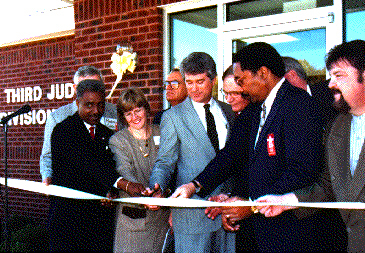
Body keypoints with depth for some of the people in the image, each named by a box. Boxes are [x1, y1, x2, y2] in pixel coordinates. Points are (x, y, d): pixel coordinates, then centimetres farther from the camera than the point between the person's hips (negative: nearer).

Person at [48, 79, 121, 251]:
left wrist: (111, 192, -13)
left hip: (101, 214, 4)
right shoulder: (63, 130, -6)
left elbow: (110, 169, 11)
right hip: (68, 214, -4)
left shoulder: (107, 134, 13)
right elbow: (85, 163, -21)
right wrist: (122, 182, -32)